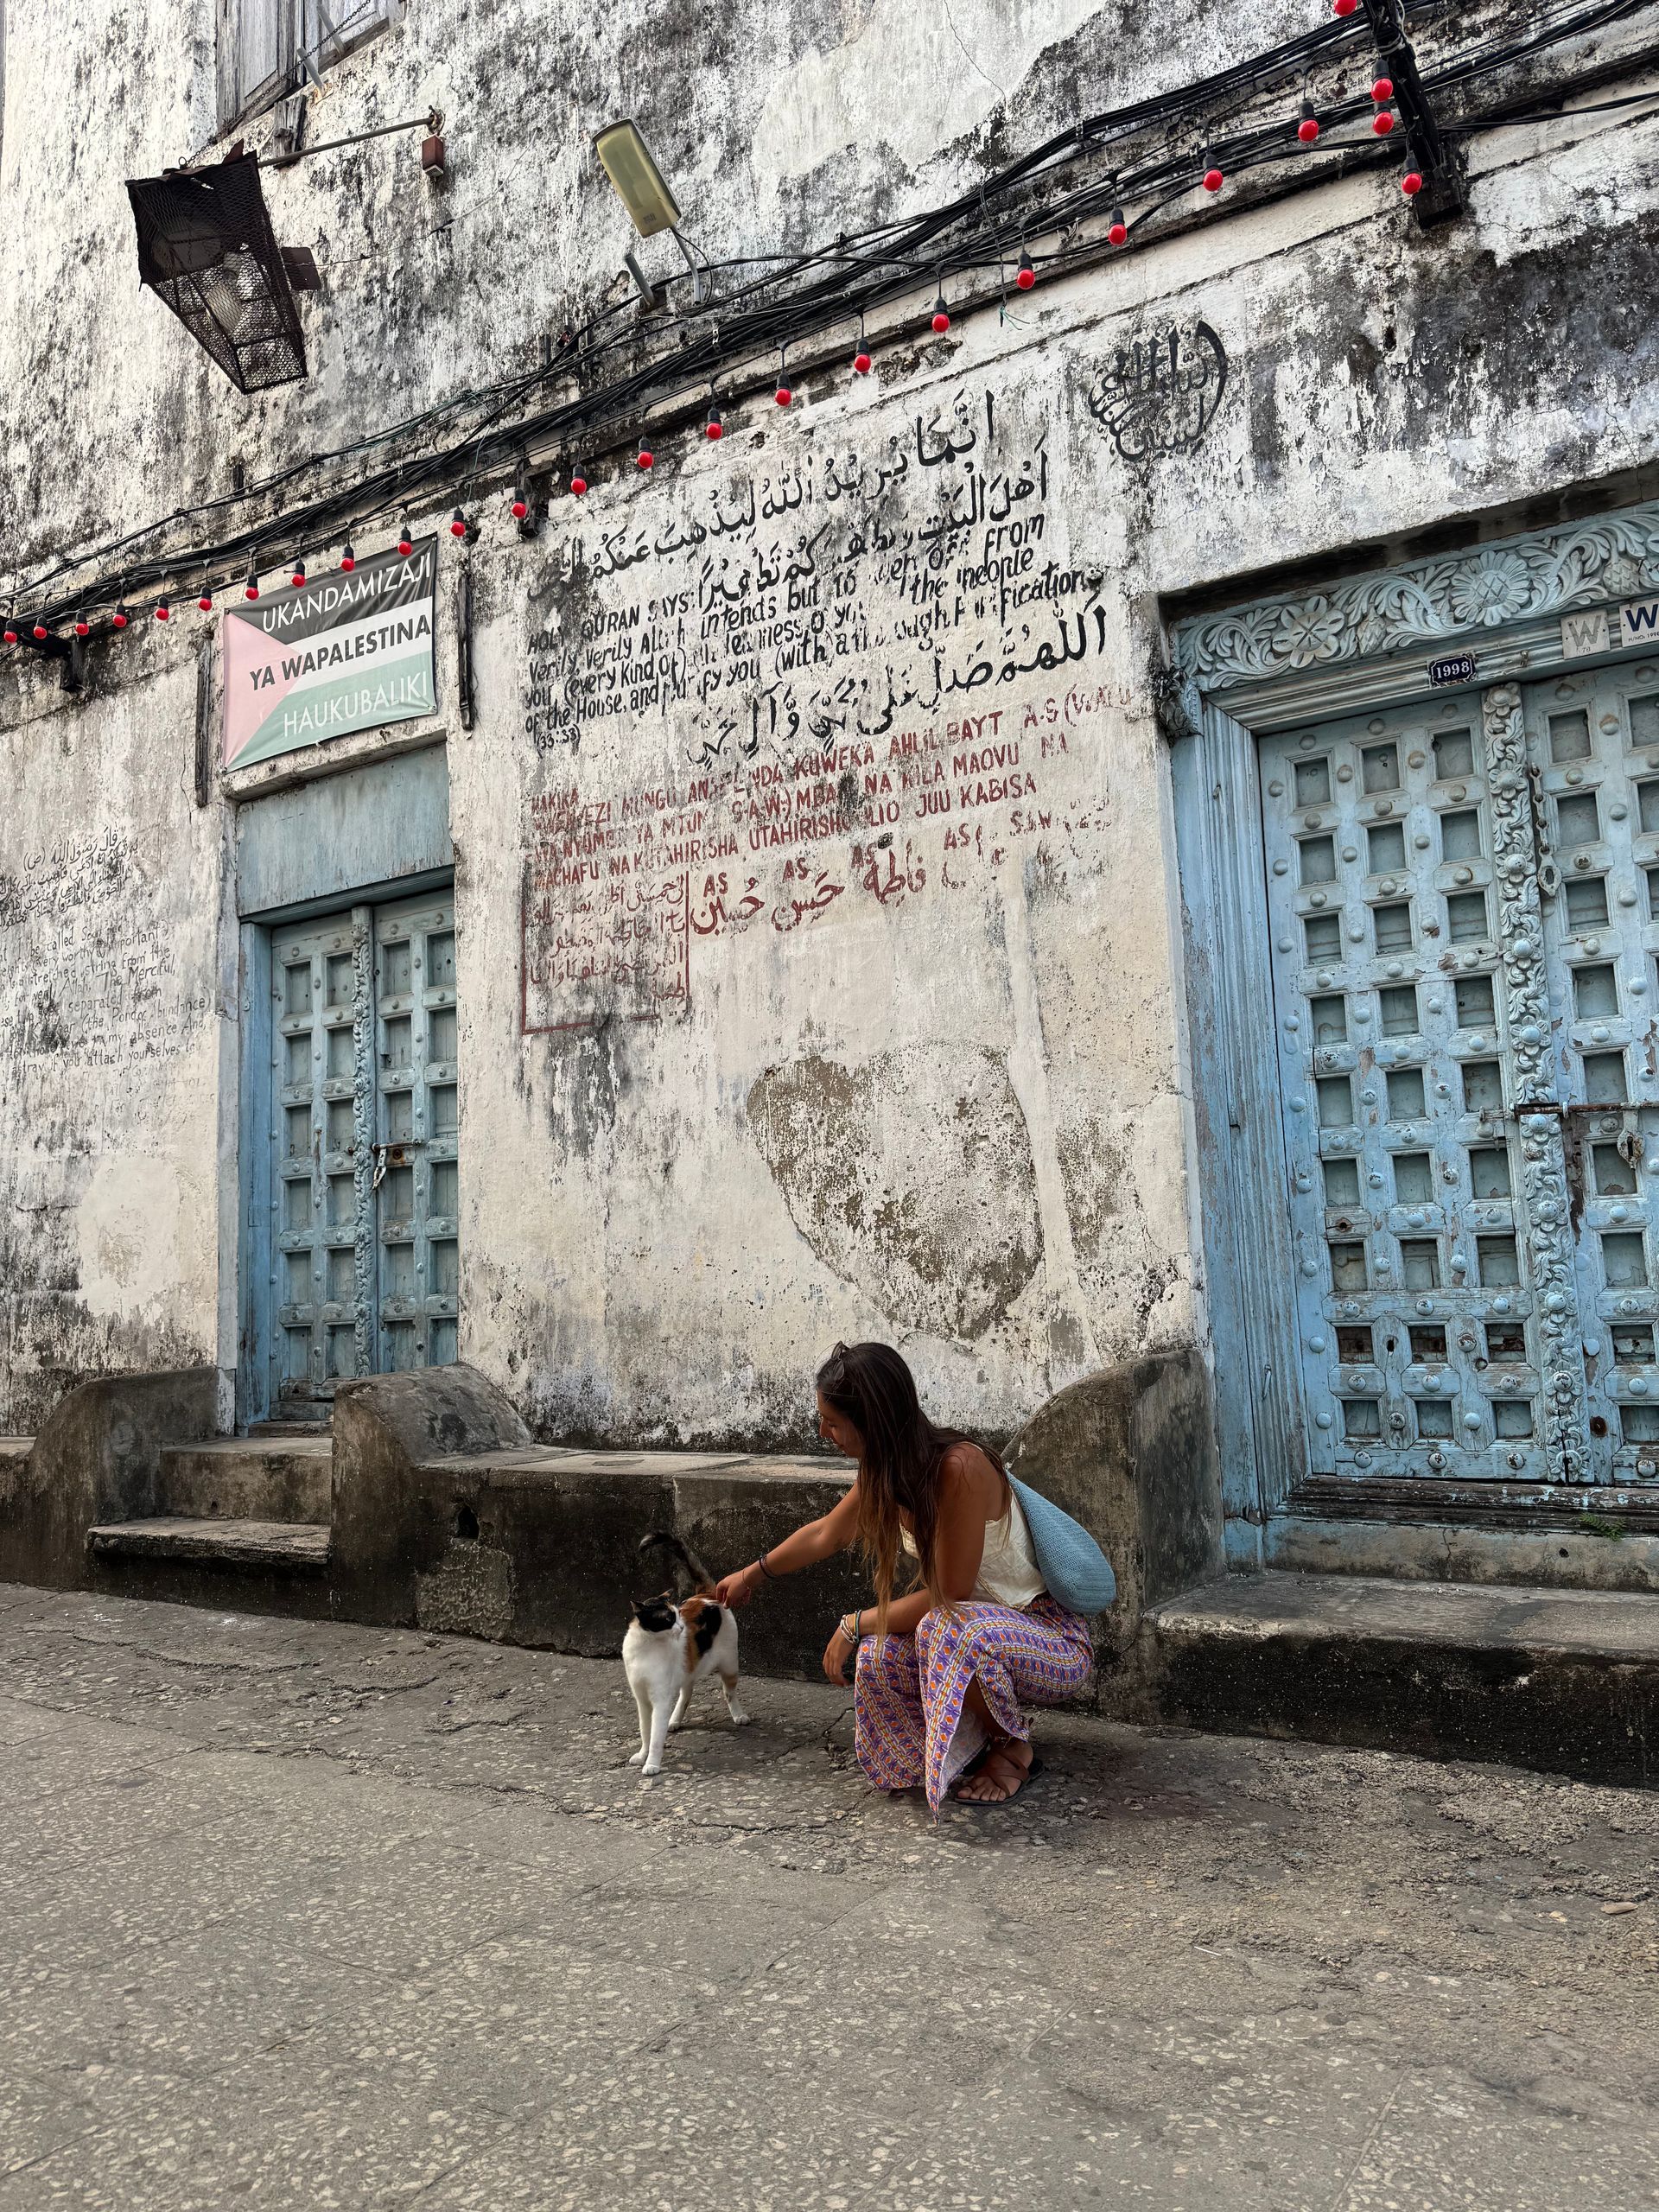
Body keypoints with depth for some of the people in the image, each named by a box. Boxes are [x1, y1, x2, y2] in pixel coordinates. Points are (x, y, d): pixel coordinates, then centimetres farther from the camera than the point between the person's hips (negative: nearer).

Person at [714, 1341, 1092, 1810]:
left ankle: (1012, 1749, -7)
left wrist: (854, 1624, -13)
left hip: (1055, 1641, -7)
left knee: (951, 1629, -36)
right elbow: (826, 1534, 16)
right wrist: (752, 1575, 29)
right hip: (980, 1624, 8)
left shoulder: (958, 1468, -30)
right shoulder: (887, 1472, -3)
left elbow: (950, 1595, -24)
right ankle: (988, 1729, 9)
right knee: (878, 1659, -16)